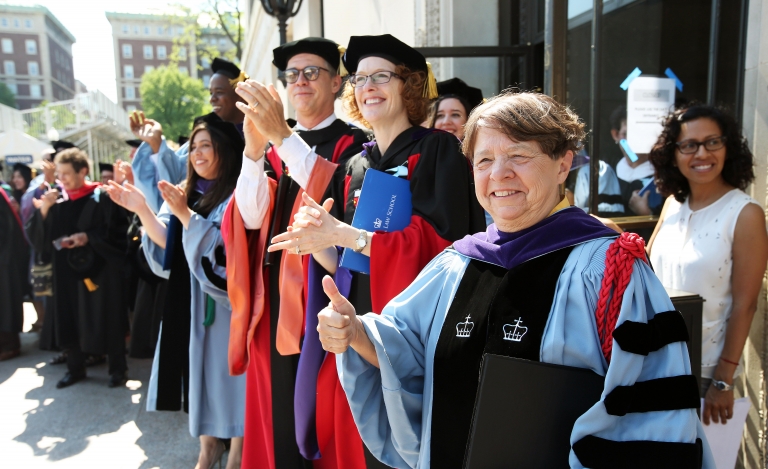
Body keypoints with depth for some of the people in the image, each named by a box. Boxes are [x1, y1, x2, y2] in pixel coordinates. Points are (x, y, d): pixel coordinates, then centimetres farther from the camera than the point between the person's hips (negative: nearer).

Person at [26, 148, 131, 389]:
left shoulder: (102, 197, -9)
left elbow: (119, 231, -11)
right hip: (67, 268, 5)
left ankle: (117, 368, 17)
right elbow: (34, 235, 2)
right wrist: (44, 209, -13)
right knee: (70, 319, 10)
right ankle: (75, 368, 25)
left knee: (106, 319, 4)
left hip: (99, 267, -4)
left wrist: (88, 237, -19)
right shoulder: (56, 198, 4)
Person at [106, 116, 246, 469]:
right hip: (190, 300, 6)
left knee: (229, 370, 2)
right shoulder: (187, 193, 10)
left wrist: (184, 213, -23)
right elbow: (168, 245, 3)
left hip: (226, 303, -6)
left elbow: (224, 250, -19)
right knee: (200, 370, 13)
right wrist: (142, 211, -10)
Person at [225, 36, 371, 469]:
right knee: (280, 415, 12)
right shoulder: (276, 147, 13)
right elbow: (251, 217, -2)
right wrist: (255, 146, -15)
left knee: (323, 414, 3)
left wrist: (282, 137, -25)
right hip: (277, 300, 5)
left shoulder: (352, 144, -1)